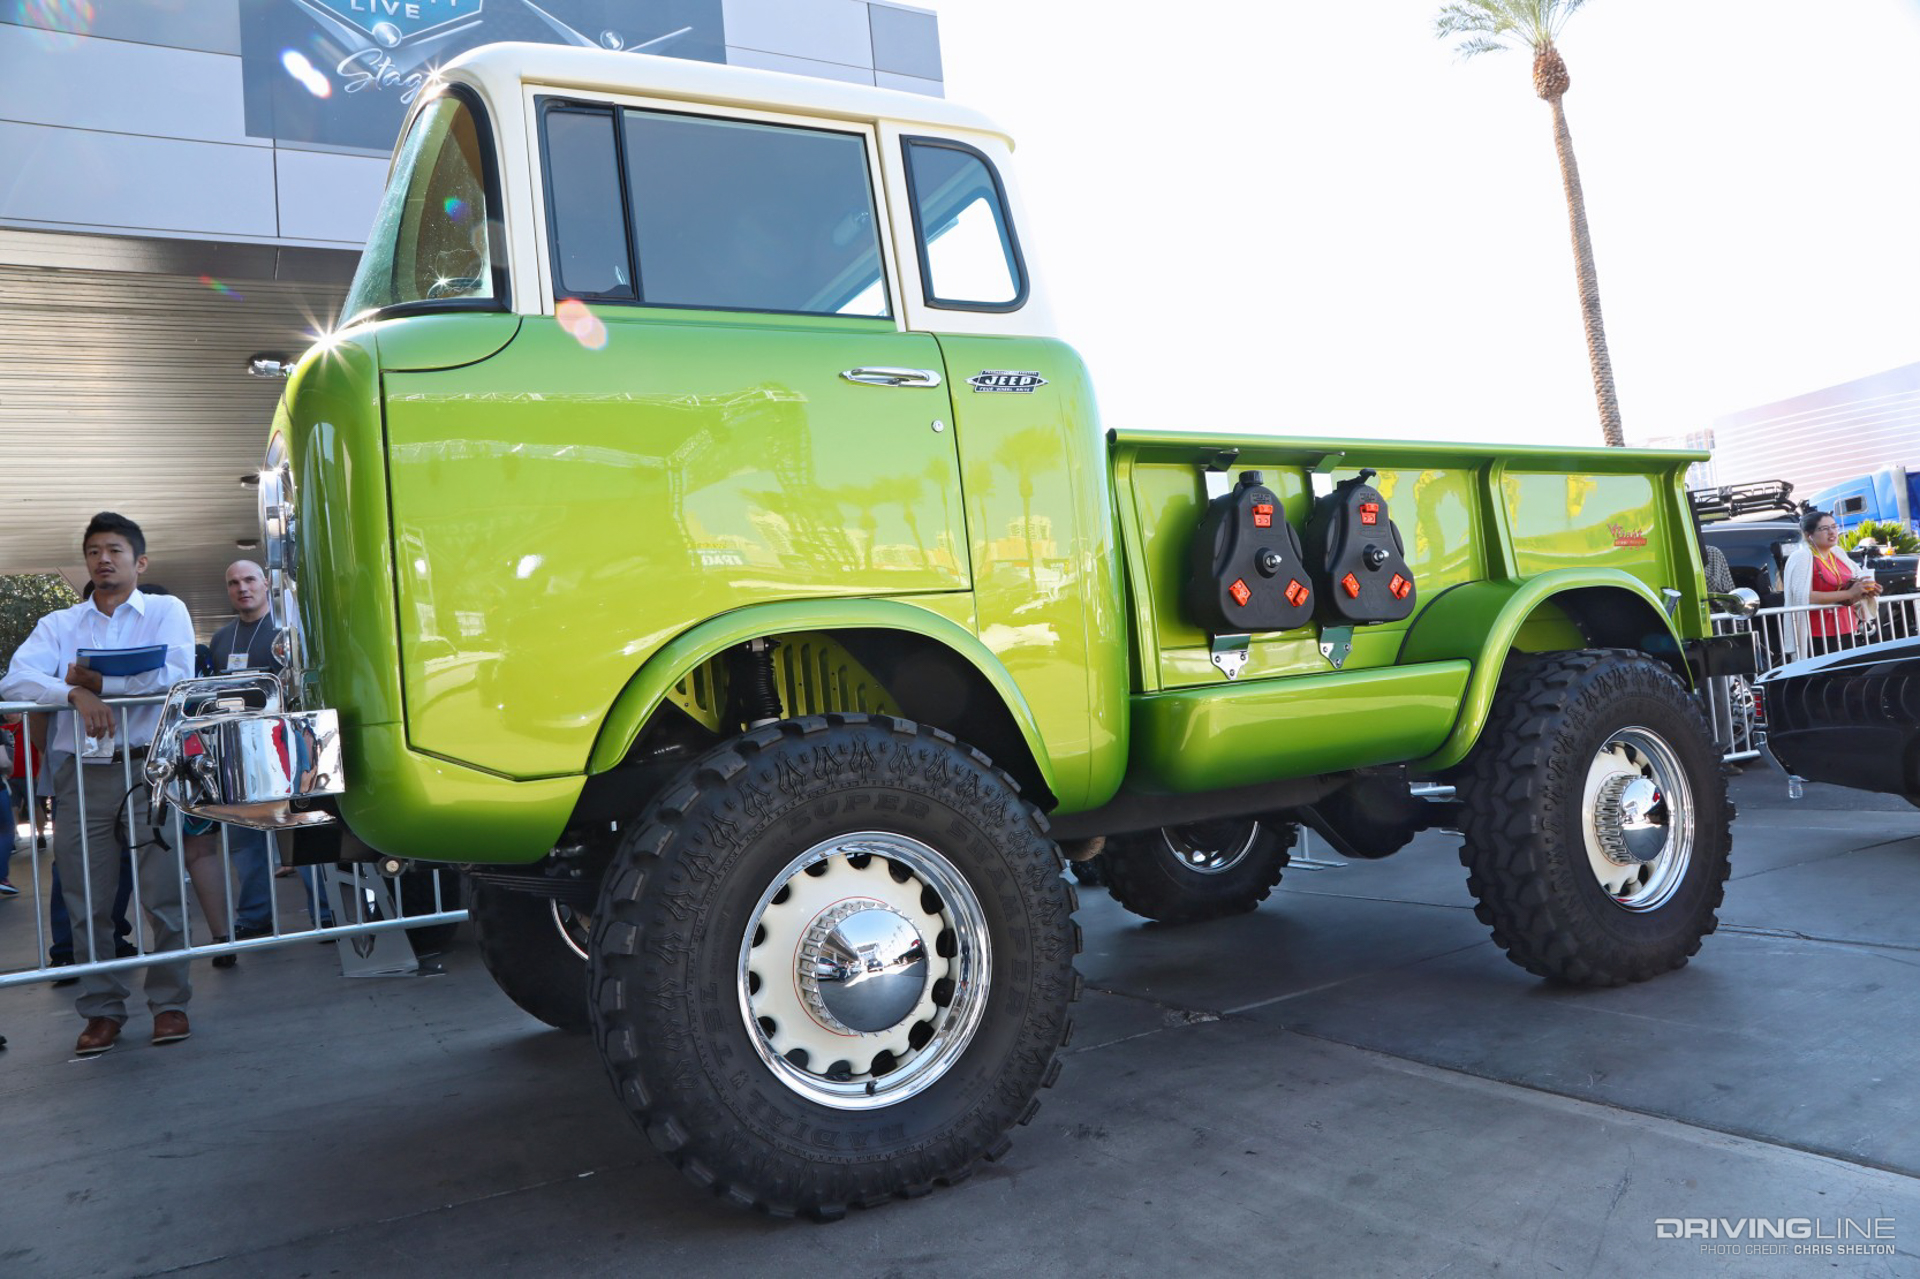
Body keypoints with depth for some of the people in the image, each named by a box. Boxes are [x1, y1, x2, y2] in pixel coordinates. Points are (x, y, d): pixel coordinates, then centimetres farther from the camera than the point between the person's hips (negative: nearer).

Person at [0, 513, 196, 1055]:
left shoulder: (166, 611, 8)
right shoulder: (58, 624, 15)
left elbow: (178, 676, -9)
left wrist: (102, 682, -12)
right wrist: (75, 693, -20)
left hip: (149, 768, -3)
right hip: (80, 773, 3)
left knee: (163, 892, -2)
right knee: (87, 900, 5)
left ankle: (170, 1002, 10)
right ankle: (101, 1010, 16)